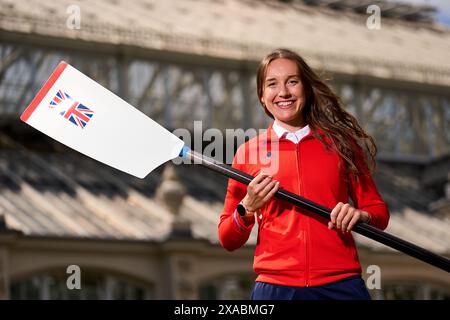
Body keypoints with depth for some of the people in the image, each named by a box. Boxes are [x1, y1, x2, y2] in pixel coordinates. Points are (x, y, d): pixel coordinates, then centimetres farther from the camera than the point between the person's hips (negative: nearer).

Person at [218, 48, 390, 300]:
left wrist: (360, 215, -10)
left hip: (341, 285, 0)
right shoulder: (248, 152, 7)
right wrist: (247, 209, -9)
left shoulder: (340, 142, 7)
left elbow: (379, 211, 11)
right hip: (274, 287, 0)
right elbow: (228, 240, 10)